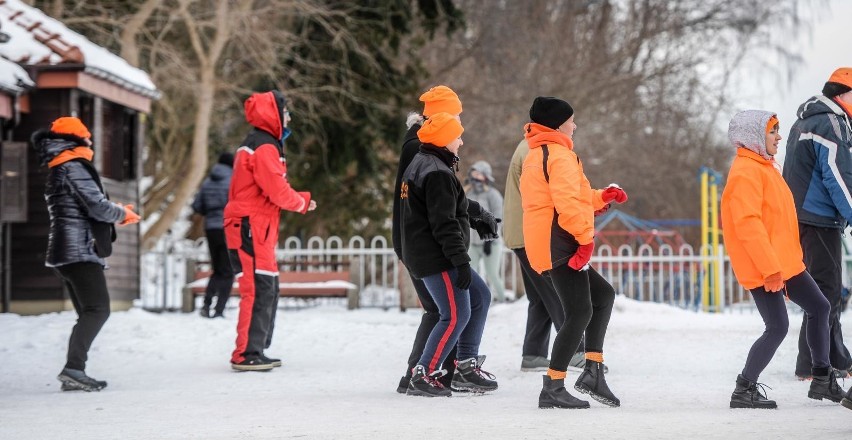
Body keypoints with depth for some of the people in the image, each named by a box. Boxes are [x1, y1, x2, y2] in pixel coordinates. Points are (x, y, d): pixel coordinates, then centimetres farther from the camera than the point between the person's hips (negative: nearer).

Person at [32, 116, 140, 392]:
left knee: (88, 314, 9)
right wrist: (122, 213, 3)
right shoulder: (74, 166, -8)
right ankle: (74, 368, -26)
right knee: (98, 310, -14)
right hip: (81, 252, -10)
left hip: (64, 253, 10)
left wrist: (116, 214, 19)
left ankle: (74, 373, 2)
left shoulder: (56, 171, 22)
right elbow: (97, 206, -15)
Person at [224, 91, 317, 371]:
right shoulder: (265, 148, -13)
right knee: (259, 290, -12)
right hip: (251, 229, -11)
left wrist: (300, 200, 10)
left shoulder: (257, 145, 20)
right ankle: (246, 355, -12)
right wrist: (303, 202, 0)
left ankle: (256, 351, 19)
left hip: (256, 230, 11)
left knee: (267, 290, 14)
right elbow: (277, 191, -18)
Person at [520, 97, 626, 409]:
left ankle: (593, 371, 12)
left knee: (603, 295, 19)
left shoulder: (535, 156, 22)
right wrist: (586, 238, -18)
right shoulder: (560, 155, -11)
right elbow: (567, 202, -22)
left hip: (546, 246, 11)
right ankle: (552, 389, -11)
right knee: (579, 312, -10)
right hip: (560, 244, -11)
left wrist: (602, 197, 21)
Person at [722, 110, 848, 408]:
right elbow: (748, 225, -24)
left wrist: (779, 263, 21)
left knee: (819, 308, 14)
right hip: (762, 267, -10)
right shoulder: (746, 173, -17)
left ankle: (822, 380, 25)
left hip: (786, 261, 10)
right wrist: (770, 268, -26)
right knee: (777, 327, -11)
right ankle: (744, 391, 0)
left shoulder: (764, 167, 17)